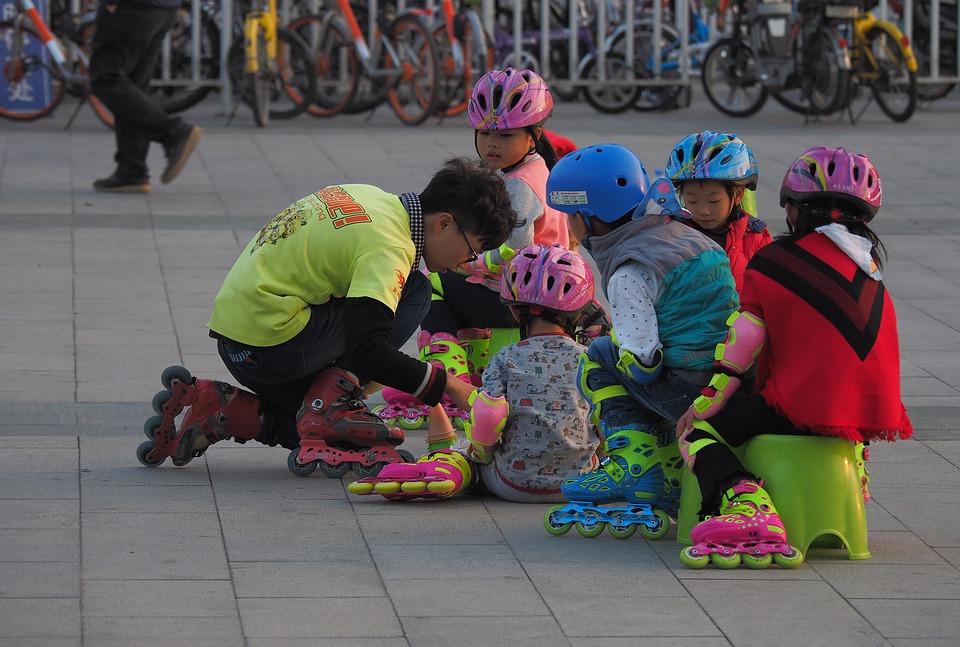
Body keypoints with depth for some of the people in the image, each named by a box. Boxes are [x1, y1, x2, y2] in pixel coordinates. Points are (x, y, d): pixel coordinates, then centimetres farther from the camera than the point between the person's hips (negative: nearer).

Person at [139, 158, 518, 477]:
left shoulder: (367, 197, 10)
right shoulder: (388, 248, -18)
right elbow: (366, 351, -28)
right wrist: (445, 385, -20)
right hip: (270, 342, -9)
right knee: (415, 292, -7)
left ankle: (217, 409, 6)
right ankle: (327, 406, -9)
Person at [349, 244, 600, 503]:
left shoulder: (505, 359, -6)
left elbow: (485, 418, -16)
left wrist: (480, 451, 4)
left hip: (516, 485, -2)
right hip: (579, 482, 2)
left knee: (466, 450, 24)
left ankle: (445, 469, -4)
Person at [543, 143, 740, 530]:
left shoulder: (629, 274, -12)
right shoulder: (685, 236, 14)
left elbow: (641, 363, -18)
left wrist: (619, 347, 6)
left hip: (692, 393, -8)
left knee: (599, 359, 11)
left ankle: (634, 465, -1)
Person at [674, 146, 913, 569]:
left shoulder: (776, 260, -3)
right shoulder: (870, 264, 16)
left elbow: (744, 339, -6)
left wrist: (706, 404, 2)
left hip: (804, 406, -7)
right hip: (875, 414, 7)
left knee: (699, 432, -1)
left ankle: (745, 506, -28)